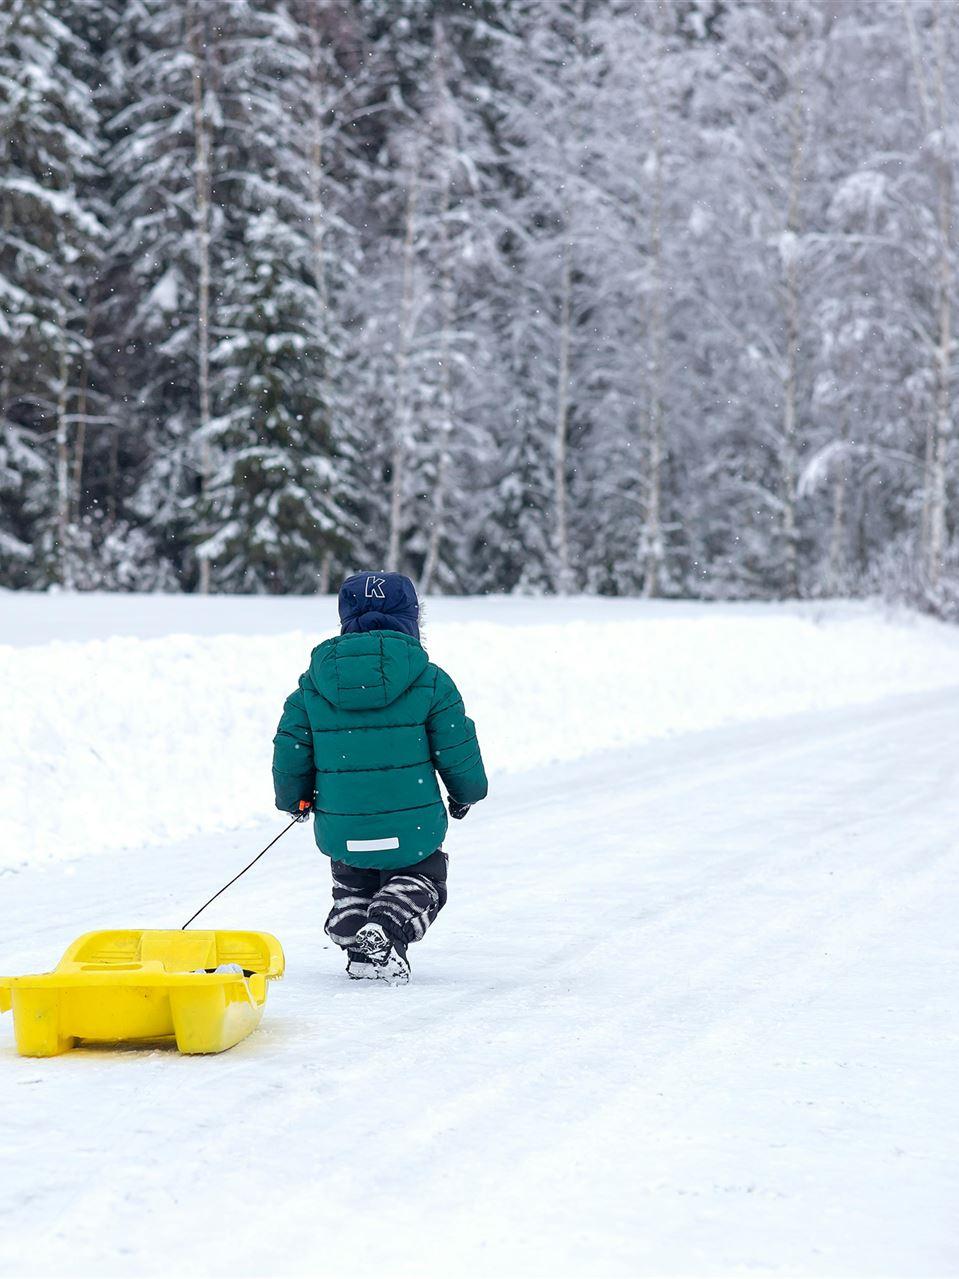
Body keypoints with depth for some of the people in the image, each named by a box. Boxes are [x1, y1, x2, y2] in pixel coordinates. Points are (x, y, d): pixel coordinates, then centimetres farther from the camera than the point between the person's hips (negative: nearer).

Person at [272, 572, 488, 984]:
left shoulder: (313, 684, -1)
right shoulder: (429, 680, -7)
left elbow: (289, 753, 2)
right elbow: (458, 753, -2)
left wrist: (295, 800, 21)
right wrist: (465, 794, 17)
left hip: (340, 835, 3)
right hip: (413, 831, -3)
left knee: (351, 881, 30)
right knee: (423, 880, 22)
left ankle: (351, 933, 6)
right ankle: (386, 928, -5)